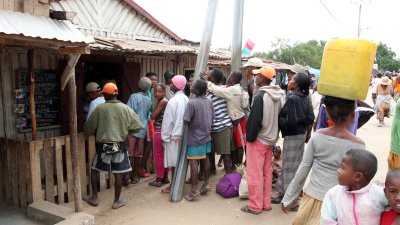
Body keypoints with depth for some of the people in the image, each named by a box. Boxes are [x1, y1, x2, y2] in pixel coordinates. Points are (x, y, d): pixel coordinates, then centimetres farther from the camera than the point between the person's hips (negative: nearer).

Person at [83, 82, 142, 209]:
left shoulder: (99, 108, -7)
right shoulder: (125, 108, -4)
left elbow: (88, 127, 0)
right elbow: (138, 125, -2)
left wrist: (88, 134, 22)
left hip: (103, 145, -1)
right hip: (119, 145, 1)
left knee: (94, 170, 18)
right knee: (118, 174, 8)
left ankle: (94, 198, 25)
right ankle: (117, 201, 16)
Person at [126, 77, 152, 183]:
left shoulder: (134, 96, -10)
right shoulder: (148, 100, 7)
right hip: (143, 129, 5)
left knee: (130, 153, -1)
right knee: (138, 153, 10)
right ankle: (135, 175, 17)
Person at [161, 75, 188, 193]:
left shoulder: (173, 100, -18)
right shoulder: (185, 99, 5)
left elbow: (168, 120, -15)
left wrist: (165, 136, -8)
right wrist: (180, 132, 14)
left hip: (174, 135, -7)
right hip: (182, 134, 8)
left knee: (174, 162, 2)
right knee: (180, 161, 14)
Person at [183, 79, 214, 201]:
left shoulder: (192, 102, -21)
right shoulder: (209, 101, 1)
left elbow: (185, 120, -21)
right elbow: (212, 118, 9)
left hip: (194, 137, -7)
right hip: (206, 135, 7)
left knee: (194, 162, -2)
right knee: (205, 159, 16)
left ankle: (194, 191, 1)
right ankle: (206, 184, 27)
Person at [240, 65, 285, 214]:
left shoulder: (261, 96, -20)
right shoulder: (280, 95, 2)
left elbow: (255, 120, -21)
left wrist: (250, 137, -9)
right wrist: (274, 134, 16)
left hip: (258, 140, -8)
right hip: (271, 139, 8)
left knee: (255, 174, 2)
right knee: (267, 172, 15)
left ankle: (255, 206, 12)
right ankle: (266, 204, 25)